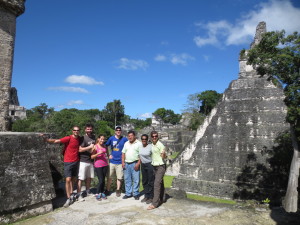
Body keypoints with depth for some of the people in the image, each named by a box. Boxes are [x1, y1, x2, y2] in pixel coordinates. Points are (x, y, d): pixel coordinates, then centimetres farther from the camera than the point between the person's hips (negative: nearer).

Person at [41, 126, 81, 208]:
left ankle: (71, 194, 29)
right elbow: (56, 141, -22)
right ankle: (69, 199, -1)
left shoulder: (79, 139, 3)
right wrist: (46, 139, -35)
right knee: (68, 180, -8)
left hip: (76, 161, 5)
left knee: (73, 179, 14)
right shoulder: (68, 138, -14)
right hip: (68, 162, -5)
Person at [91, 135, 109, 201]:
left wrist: (108, 156, 3)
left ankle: (102, 193, 23)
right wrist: (98, 154, -22)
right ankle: (97, 194, 11)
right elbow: (92, 157, -9)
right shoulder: (95, 146, -7)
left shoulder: (105, 146, 7)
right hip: (98, 165, -5)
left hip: (105, 165, 5)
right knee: (101, 180, -6)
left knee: (103, 180, 10)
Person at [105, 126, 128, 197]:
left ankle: (118, 190, 25)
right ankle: (108, 190, 26)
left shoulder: (124, 139, -4)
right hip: (112, 161, 1)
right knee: (109, 177, 10)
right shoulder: (111, 138, 1)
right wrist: (109, 155, 4)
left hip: (120, 161, -1)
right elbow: (106, 146, 10)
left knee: (119, 177, 7)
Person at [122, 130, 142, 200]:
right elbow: (123, 153, 15)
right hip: (126, 164, 5)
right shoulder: (126, 143, 14)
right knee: (127, 179, 10)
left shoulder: (139, 143, -4)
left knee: (136, 180, 0)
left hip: (135, 164, -5)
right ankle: (128, 193, 22)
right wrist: (123, 162, 5)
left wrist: (138, 163, -15)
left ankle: (136, 194, 12)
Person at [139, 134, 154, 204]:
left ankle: (151, 197, 13)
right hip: (143, 165, 6)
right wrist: (140, 164, 15)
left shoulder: (150, 147, -15)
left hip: (150, 165, -6)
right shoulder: (140, 147, 2)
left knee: (150, 182, 2)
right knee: (144, 181, 13)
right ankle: (146, 196, 25)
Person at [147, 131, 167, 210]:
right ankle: (160, 199, 29)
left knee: (157, 184, -11)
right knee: (160, 183, 17)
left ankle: (154, 203, -9)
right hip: (155, 166, 8)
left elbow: (164, 157, -16)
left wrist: (163, 154, -35)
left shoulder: (160, 145, -16)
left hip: (161, 166, -8)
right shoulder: (152, 145, 7)